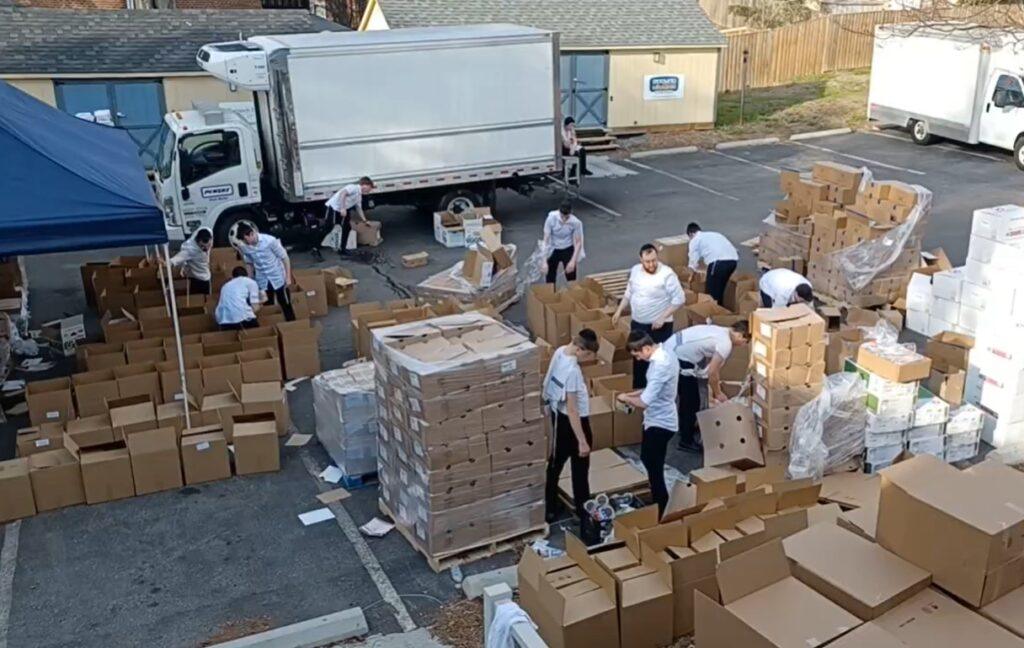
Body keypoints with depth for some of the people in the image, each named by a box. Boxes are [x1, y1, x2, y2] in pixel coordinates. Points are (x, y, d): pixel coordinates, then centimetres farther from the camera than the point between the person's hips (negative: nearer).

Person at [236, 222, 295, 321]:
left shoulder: (270, 240, -21)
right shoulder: (245, 247, -9)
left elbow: (284, 258, -12)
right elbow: (249, 264, 7)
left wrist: (288, 277, -13)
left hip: (278, 278, -3)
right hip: (262, 282, 3)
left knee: (286, 305, 4)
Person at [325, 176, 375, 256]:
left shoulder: (359, 196, 15)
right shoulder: (354, 188, -14)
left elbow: (359, 209, 27)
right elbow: (342, 193, -28)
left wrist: (364, 220, 29)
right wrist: (343, 208, -29)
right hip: (334, 207, -10)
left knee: (347, 228, 9)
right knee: (327, 229, -10)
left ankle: (342, 249, 17)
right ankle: (316, 249, -5)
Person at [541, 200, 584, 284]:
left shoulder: (576, 222, -23)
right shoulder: (551, 219, -24)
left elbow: (578, 242, -12)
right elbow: (546, 240, -20)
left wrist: (573, 261, -20)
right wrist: (544, 261, -26)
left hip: (568, 250, 0)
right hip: (553, 250, 0)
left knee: (571, 279, 3)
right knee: (550, 280, 6)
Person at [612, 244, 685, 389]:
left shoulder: (667, 274, -18)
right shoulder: (635, 270, 1)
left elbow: (679, 299, -16)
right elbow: (629, 293, 16)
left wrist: (663, 318, -21)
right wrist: (619, 311, 11)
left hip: (658, 326, -6)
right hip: (637, 323, 6)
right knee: (638, 357, 15)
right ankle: (638, 389, 29)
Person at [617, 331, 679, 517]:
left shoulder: (660, 365, -30)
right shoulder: (663, 355, 3)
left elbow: (644, 403, -31)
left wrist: (626, 398, -12)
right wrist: (634, 393, 6)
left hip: (660, 423, -10)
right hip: (657, 420, 10)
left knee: (655, 470, 3)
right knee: (647, 459, 24)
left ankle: (660, 514, 17)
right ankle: (658, 500, 40)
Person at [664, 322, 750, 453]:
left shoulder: (721, 333, 15)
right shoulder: (725, 344, -16)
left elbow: (714, 367, 22)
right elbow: (712, 372, -13)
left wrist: (712, 390, 24)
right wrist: (718, 394, 3)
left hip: (670, 350, 10)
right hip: (676, 359, -10)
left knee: (687, 396, 27)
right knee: (692, 400, 2)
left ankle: (685, 428, 44)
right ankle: (686, 441, 11)